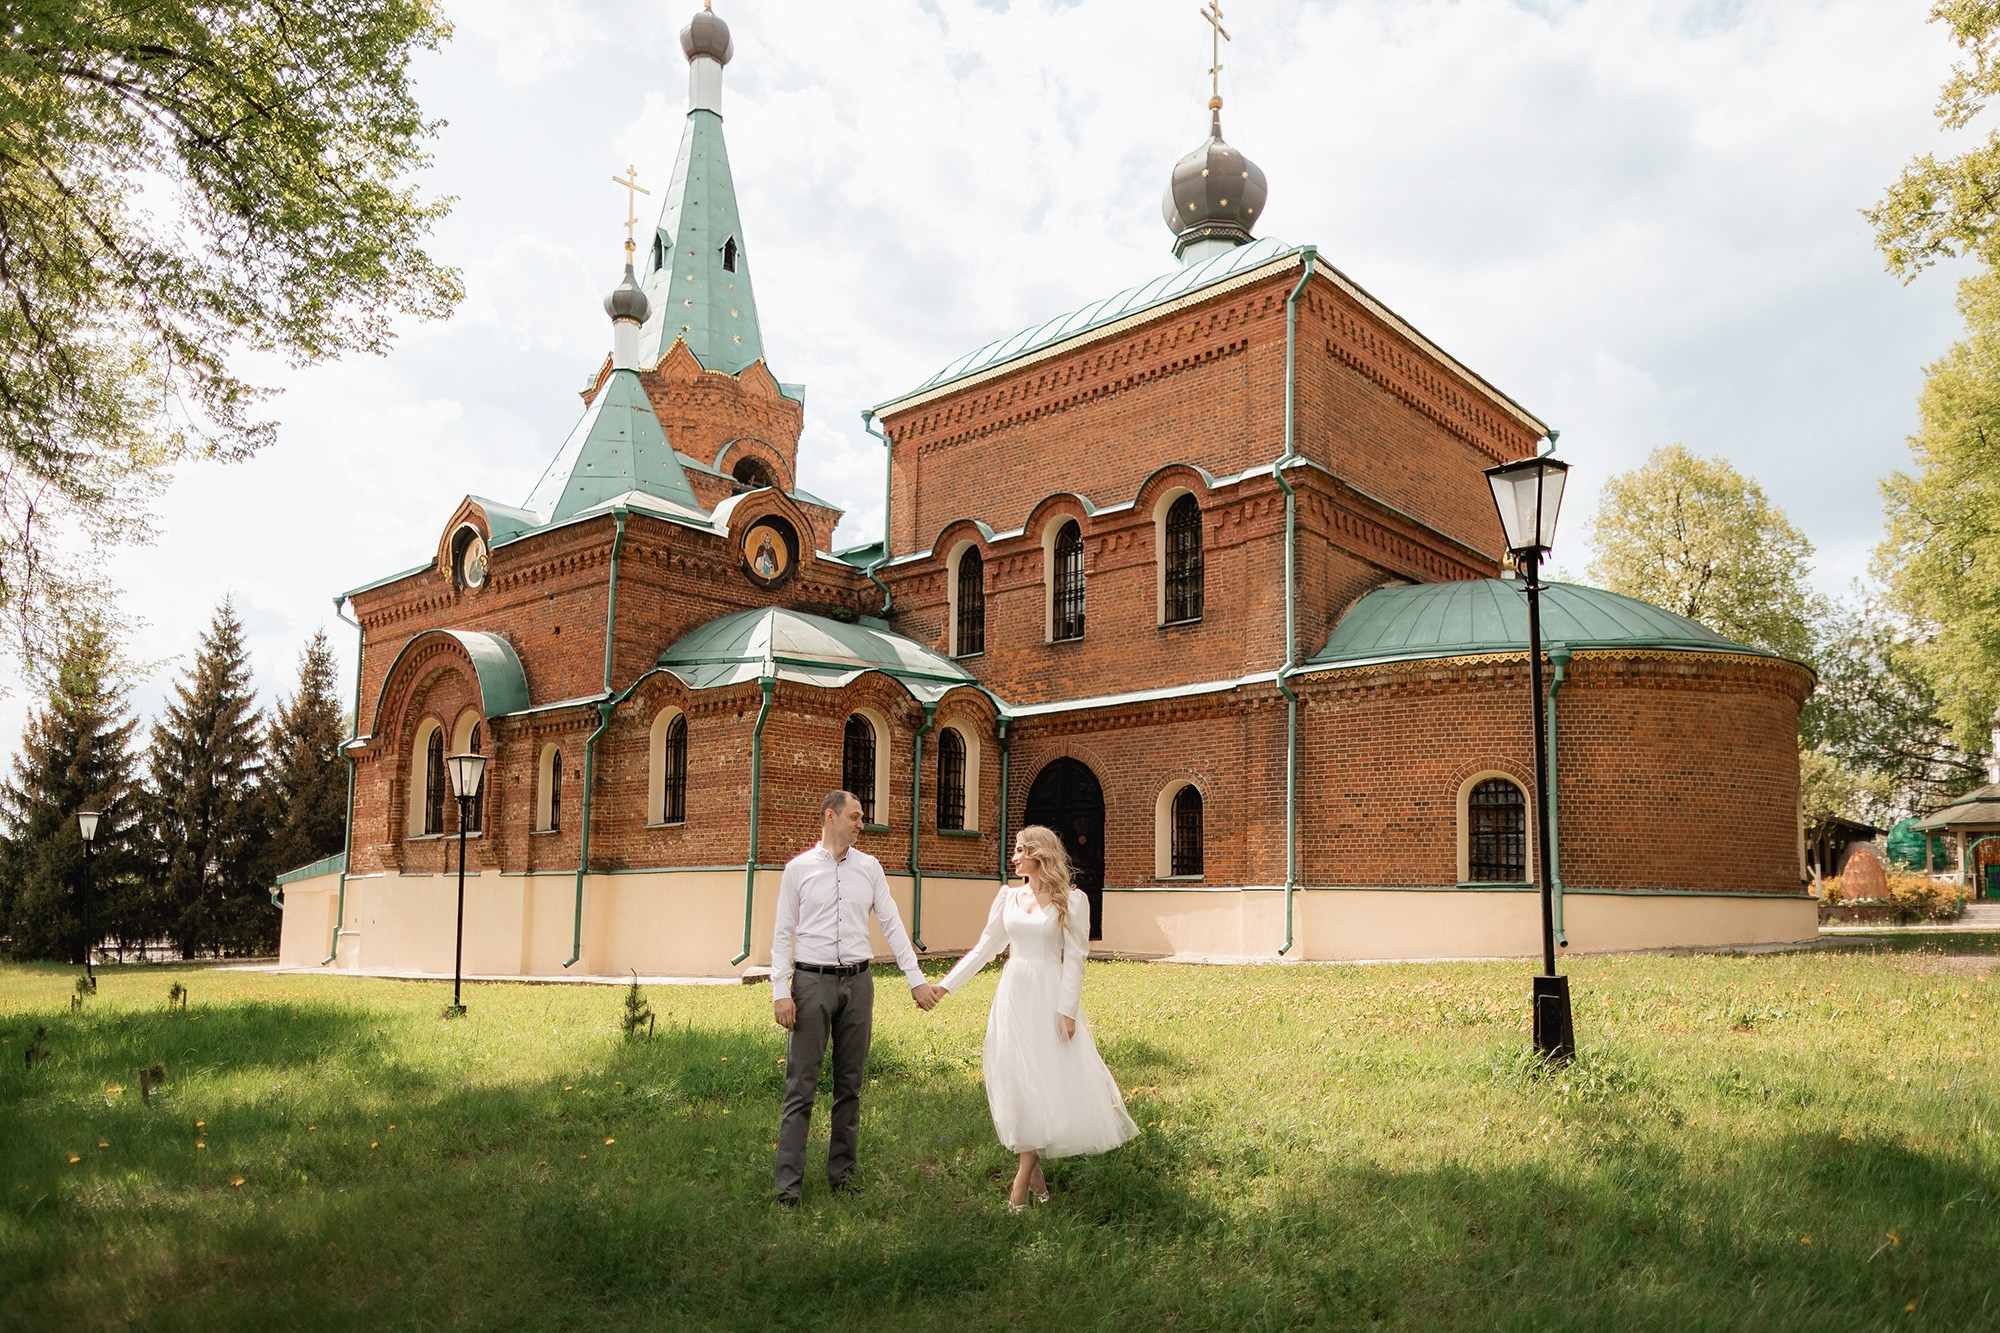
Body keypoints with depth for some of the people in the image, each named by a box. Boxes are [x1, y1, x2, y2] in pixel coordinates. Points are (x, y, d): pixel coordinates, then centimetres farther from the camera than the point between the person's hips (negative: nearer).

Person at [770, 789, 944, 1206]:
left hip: (857, 982, 3)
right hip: (812, 982, -3)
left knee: (850, 1083, 10)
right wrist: (780, 992, -8)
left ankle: (842, 1173, 21)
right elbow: (783, 933, 0)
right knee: (801, 1085, -3)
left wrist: (916, 978, 3)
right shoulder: (799, 868, 0)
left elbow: (892, 925, 8)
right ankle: (788, 1183, 3)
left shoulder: (869, 867, 7)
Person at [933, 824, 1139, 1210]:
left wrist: (1067, 1010, -14)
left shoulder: (1070, 900, -5)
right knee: (1016, 1082, 5)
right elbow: (984, 948, 9)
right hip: (1013, 995, 4)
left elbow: (1073, 959, -7)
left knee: (1045, 1082, -3)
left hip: (1049, 997, -4)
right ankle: (1035, 1173, 18)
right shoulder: (1009, 896, 7)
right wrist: (944, 986, 4)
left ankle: (1022, 1178, 5)